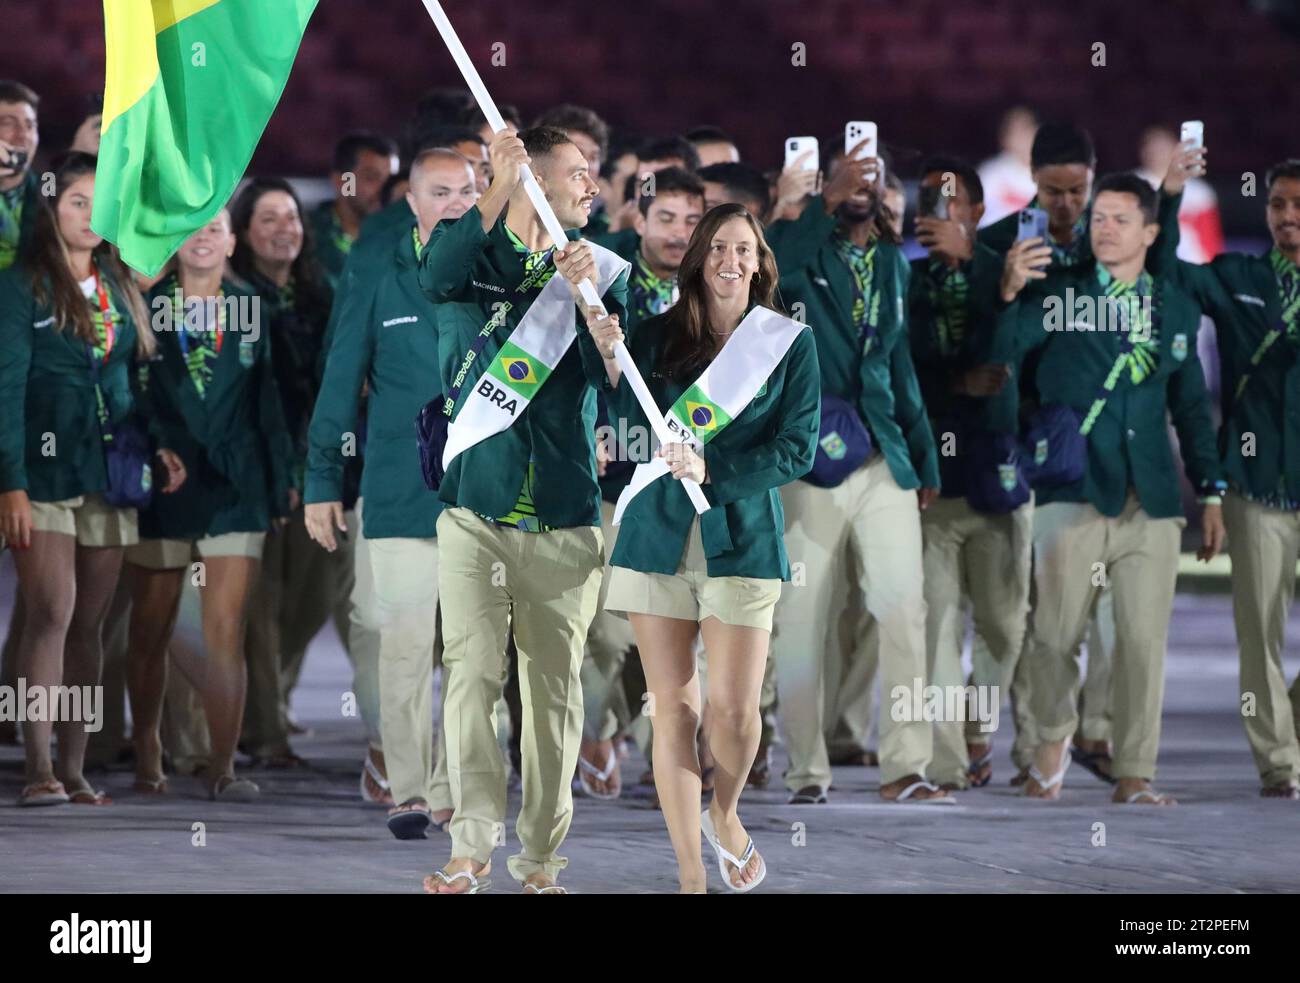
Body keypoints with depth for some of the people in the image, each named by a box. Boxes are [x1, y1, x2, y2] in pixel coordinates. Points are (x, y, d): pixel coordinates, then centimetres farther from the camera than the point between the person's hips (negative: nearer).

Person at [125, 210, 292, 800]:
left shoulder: (253, 313, 9)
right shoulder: (145, 309, 4)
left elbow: (271, 404, 10)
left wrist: (278, 485, 6)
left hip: (234, 487, 0)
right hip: (160, 485, 0)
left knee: (225, 636, -6)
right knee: (150, 633, 7)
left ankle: (223, 766, -6)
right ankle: (147, 759, 19)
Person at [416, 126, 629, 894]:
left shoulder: (602, 271, 8)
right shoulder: (475, 257, 3)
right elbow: (437, 276, -22)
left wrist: (589, 297, -21)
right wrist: (497, 195, -35)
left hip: (565, 521, 2)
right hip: (477, 513, -2)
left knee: (555, 687, 3)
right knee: (473, 677, -7)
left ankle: (542, 857, 8)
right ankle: (474, 846, -5)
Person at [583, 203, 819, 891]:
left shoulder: (790, 343, 3)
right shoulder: (658, 335, 6)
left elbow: (797, 449, -2)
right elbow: (628, 425, 1)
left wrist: (710, 467, -14)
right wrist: (609, 357, -12)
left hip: (742, 537, -1)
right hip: (658, 535, 1)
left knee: (734, 708, -8)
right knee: (673, 708, 0)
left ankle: (725, 816, 23)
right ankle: (690, 874, 5)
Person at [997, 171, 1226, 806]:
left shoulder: (1175, 307, 13)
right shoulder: (1058, 292, 3)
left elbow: (1191, 406, 17)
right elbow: (1000, 351, -9)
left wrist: (1210, 492, 13)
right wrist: (1010, 294, -27)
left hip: (1151, 497, 2)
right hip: (1073, 492, -2)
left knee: (1145, 640, 0)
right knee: (1055, 633, -3)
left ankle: (1134, 774, 8)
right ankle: (1053, 739, 23)